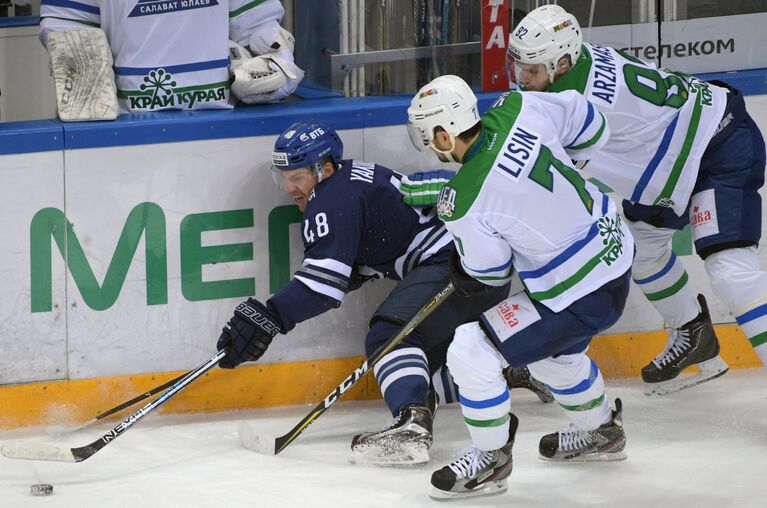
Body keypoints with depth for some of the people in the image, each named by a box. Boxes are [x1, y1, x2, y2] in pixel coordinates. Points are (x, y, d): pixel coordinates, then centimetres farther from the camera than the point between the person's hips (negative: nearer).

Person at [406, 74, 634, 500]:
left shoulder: (463, 203, -26)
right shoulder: (518, 110, -12)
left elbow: (488, 272, -10)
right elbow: (590, 127, 4)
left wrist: (461, 276, 13)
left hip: (580, 296, -9)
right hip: (614, 248, 9)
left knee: (472, 351, -4)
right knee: (553, 351, 33)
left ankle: (490, 459, 14)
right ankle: (600, 431, 56)